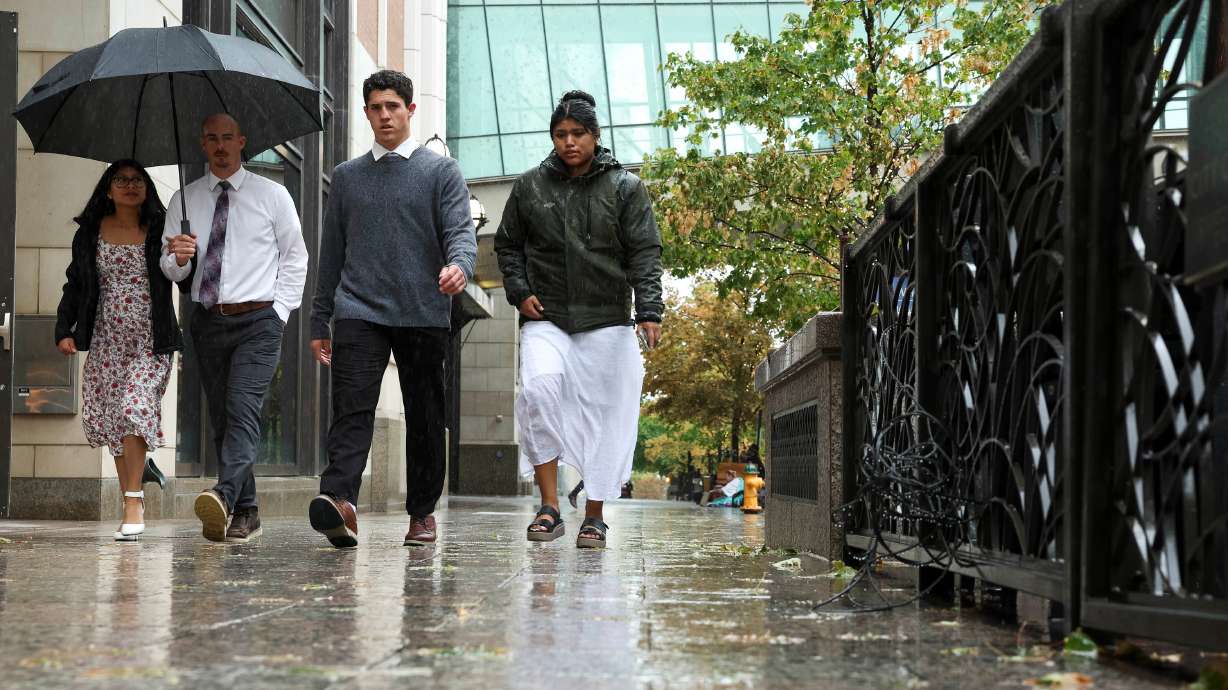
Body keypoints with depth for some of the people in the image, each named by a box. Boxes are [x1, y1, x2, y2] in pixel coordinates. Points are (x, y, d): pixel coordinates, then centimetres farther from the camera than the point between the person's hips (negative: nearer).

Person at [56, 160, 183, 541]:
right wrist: (64, 330, 3)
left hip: (150, 340, -3)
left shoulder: (161, 230, 3)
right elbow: (75, 285, 13)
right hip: (107, 340, 3)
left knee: (134, 408, -18)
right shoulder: (90, 233, 10)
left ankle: (133, 504, -15)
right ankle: (133, 501, 8)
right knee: (111, 416, 0)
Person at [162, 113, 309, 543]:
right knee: (221, 417, 4)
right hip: (207, 320, 4)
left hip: (257, 319, -3)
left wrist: (280, 311, -2)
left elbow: (295, 256, 8)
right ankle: (245, 512, 10)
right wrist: (178, 258, -15)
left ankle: (224, 496, -34)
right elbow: (170, 270, 9)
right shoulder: (184, 200, 10)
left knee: (243, 409, -20)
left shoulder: (272, 195, 5)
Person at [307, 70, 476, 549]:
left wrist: (459, 265, -28)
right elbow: (332, 252, 19)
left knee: (425, 417, 5)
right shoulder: (347, 176, 17)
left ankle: (422, 512, 15)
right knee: (352, 408, -16)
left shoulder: (441, 171, 8)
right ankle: (340, 501, -30)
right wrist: (320, 321, 15)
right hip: (359, 311, 1)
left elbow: (460, 231, -4)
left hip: (423, 313, -1)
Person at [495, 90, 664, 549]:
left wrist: (649, 311, -15)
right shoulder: (530, 187, 9)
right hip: (545, 320, 0)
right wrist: (519, 292, 3)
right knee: (538, 388, -24)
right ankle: (549, 507, -19)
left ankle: (594, 516, 13)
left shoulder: (625, 187, 4)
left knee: (603, 415, 0)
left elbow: (645, 252, -2)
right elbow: (507, 244, 19)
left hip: (607, 323, 0)